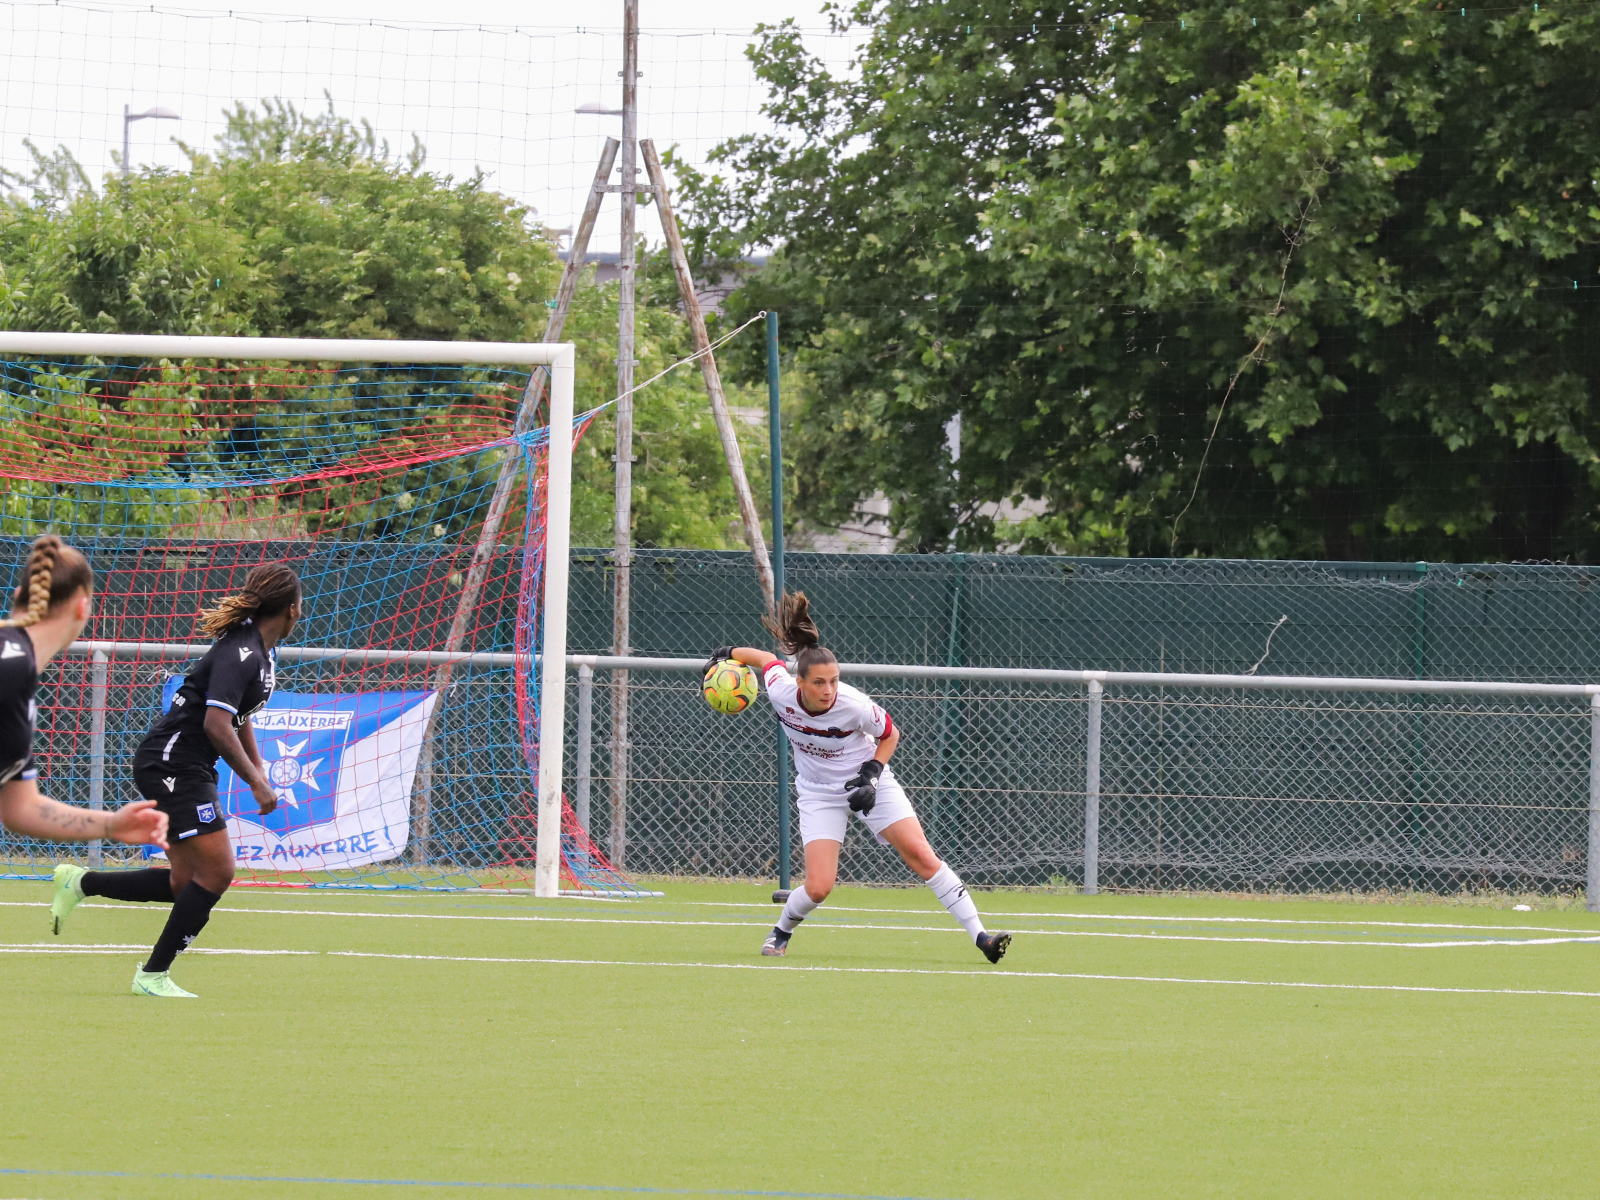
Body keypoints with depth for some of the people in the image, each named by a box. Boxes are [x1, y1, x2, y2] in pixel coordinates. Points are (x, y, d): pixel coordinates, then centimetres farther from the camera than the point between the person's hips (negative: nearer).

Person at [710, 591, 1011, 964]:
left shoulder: (855, 706, -26)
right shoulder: (780, 692, -22)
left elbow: (891, 735, -6)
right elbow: (768, 660, 2)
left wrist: (872, 774, -18)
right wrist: (727, 654, 10)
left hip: (868, 783, -1)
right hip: (819, 791, 1)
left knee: (921, 856, -14)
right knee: (818, 887, -13)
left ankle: (980, 936, -11)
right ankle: (781, 932, 20)